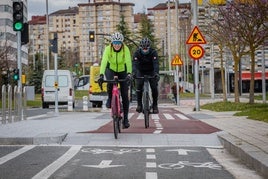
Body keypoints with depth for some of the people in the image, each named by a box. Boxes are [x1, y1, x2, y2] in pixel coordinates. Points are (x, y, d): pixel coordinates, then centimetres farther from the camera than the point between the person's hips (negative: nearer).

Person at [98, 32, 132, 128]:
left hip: (122, 71, 0)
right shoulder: (108, 49, -26)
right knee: (110, 82, -35)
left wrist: (129, 74, -56)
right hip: (111, 69, 0)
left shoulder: (126, 49, -25)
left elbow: (128, 62, -38)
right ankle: (110, 98, -5)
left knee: (125, 95, -6)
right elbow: (104, 62, -37)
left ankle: (125, 118, 4)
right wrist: (101, 75, -52)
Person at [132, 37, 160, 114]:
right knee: (139, 86, -20)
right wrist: (134, 72, -55)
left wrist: (156, 73, -55)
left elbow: (156, 63, -37)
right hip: (141, 72, 1)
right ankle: (139, 104, -9)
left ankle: (155, 105, -3)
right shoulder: (137, 53, -22)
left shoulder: (153, 52, -24)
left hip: (151, 72, -1)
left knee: (154, 87, -16)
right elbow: (134, 63, -35)